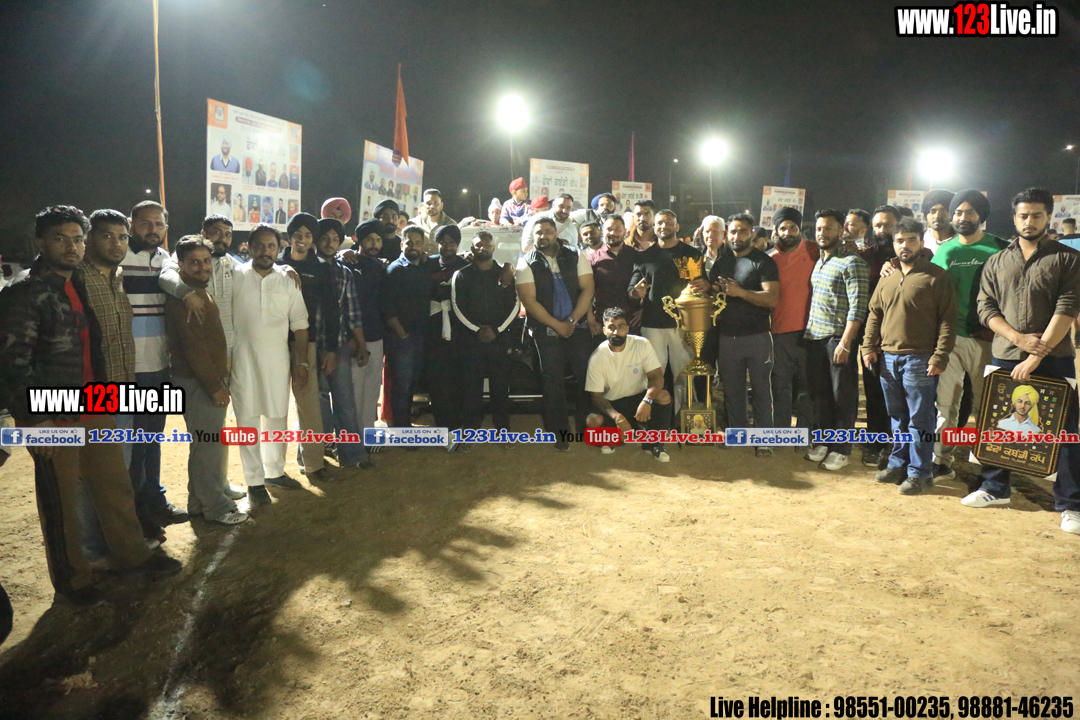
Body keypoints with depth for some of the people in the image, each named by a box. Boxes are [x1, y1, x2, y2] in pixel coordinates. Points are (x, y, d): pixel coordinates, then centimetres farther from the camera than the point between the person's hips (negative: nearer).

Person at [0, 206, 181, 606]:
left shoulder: (78, 286, 10)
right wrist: (36, 420, -17)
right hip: (52, 418, -7)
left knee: (115, 485, 15)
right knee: (60, 502, 8)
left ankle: (131, 556, 31)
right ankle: (71, 580, 25)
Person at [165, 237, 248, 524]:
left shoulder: (200, 292, 16)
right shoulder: (183, 296, -14)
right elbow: (192, 347, -19)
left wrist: (219, 379, 16)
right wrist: (215, 386, -18)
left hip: (210, 379, 10)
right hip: (197, 382, -10)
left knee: (207, 445, 16)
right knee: (208, 446, -4)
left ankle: (200, 502, 27)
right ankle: (216, 506, 7)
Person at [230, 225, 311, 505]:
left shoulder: (288, 282, 6)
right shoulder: (235, 277, -2)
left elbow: (299, 324, 8)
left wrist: (302, 361, 5)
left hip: (278, 359, 3)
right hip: (243, 358, -2)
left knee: (277, 416, 11)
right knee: (248, 419, 2)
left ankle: (275, 470, 27)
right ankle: (254, 480, 11)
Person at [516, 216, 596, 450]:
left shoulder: (576, 257, 6)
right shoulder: (527, 263, 1)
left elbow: (587, 289, 0)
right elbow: (529, 300, -7)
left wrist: (572, 320, -11)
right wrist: (557, 325, -12)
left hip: (577, 327, 2)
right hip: (546, 330, -1)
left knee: (588, 376, -2)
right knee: (554, 381, 3)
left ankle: (588, 428, 12)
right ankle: (559, 433, 12)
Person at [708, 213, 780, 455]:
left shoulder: (764, 262, -4)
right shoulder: (721, 262, 12)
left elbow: (772, 299, -15)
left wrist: (740, 292, -23)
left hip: (757, 337, -5)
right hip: (727, 336, 5)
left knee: (761, 389, 4)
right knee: (732, 389, 12)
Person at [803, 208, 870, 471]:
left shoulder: (852, 263, -11)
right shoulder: (818, 262, 14)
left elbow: (858, 307, -16)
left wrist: (845, 343, -20)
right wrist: (807, 331, 12)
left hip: (838, 339, -7)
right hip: (814, 338, 7)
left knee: (842, 397, 3)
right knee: (819, 393, 14)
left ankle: (841, 450, 12)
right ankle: (824, 442, 27)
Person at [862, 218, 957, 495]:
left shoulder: (936, 276, -5)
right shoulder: (887, 278, 13)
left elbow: (947, 319, -9)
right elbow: (874, 314, 16)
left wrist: (940, 356, -15)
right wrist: (869, 346, 7)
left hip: (919, 359, -6)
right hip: (888, 358, 6)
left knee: (919, 419, 0)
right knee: (897, 416, 16)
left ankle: (920, 472, 9)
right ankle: (898, 463, 27)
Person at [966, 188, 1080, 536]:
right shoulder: (996, 262, 10)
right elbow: (986, 308, 4)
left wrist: (1036, 357, -16)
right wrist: (1019, 338, -12)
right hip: (1004, 357, 3)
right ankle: (995, 488, 28)